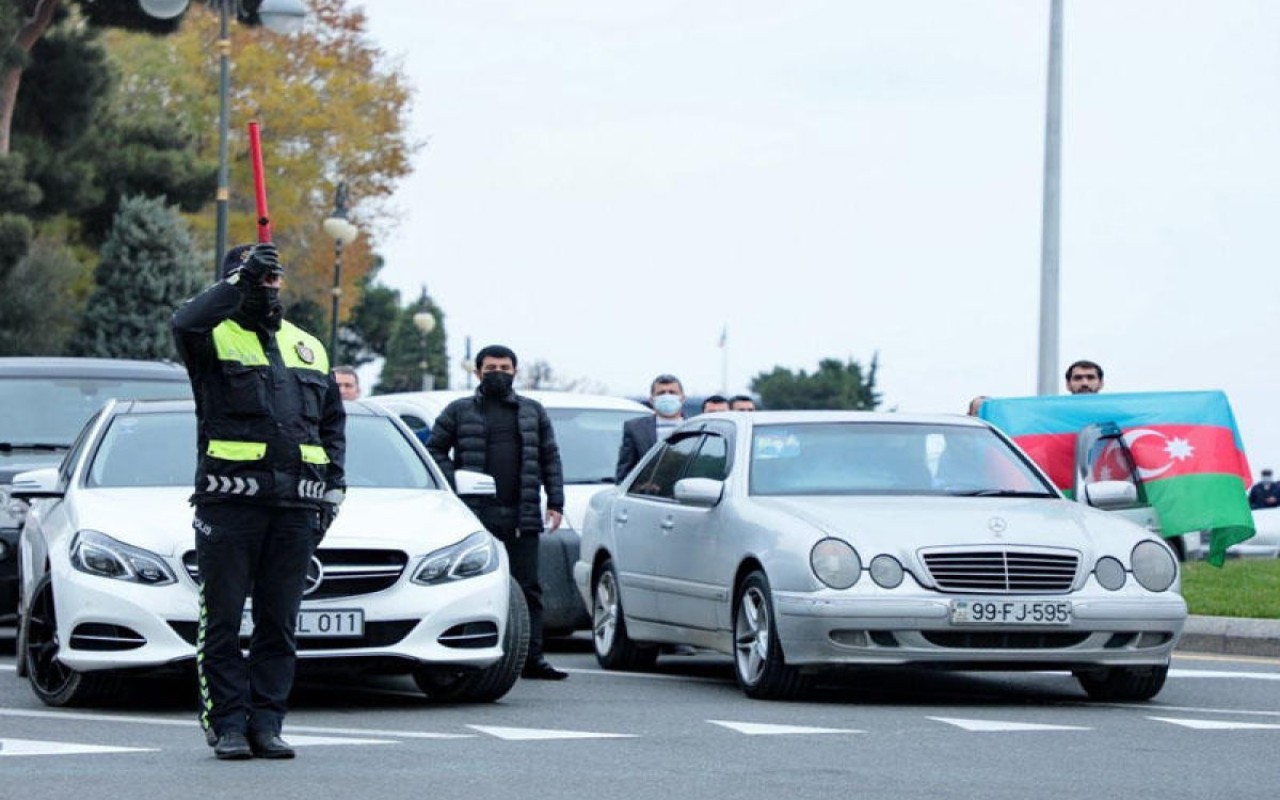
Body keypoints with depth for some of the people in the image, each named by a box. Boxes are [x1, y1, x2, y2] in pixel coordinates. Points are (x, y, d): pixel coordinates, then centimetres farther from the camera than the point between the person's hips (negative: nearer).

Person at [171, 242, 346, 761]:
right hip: (229, 500, -4)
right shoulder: (216, 338, 4)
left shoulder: (308, 348, 21)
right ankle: (227, 725, 1)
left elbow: (333, 421, 25)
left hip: (295, 505, 5)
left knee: (279, 622, 5)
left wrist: (332, 487, 14)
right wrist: (241, 280, -19)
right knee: (223, 621, -3)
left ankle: (266, 723, 9)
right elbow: (186, 324, -21)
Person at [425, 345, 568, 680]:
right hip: (476, 514, -2)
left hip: (522, 516, 2)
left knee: (528, 589, 1)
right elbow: (435, 449, 7)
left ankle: (532, 658, 1)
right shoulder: (459, 411, 8)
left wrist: (555, 502, 5)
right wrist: (453, 485, -7)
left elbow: (550, 459, 15)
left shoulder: (533, 412, 16)